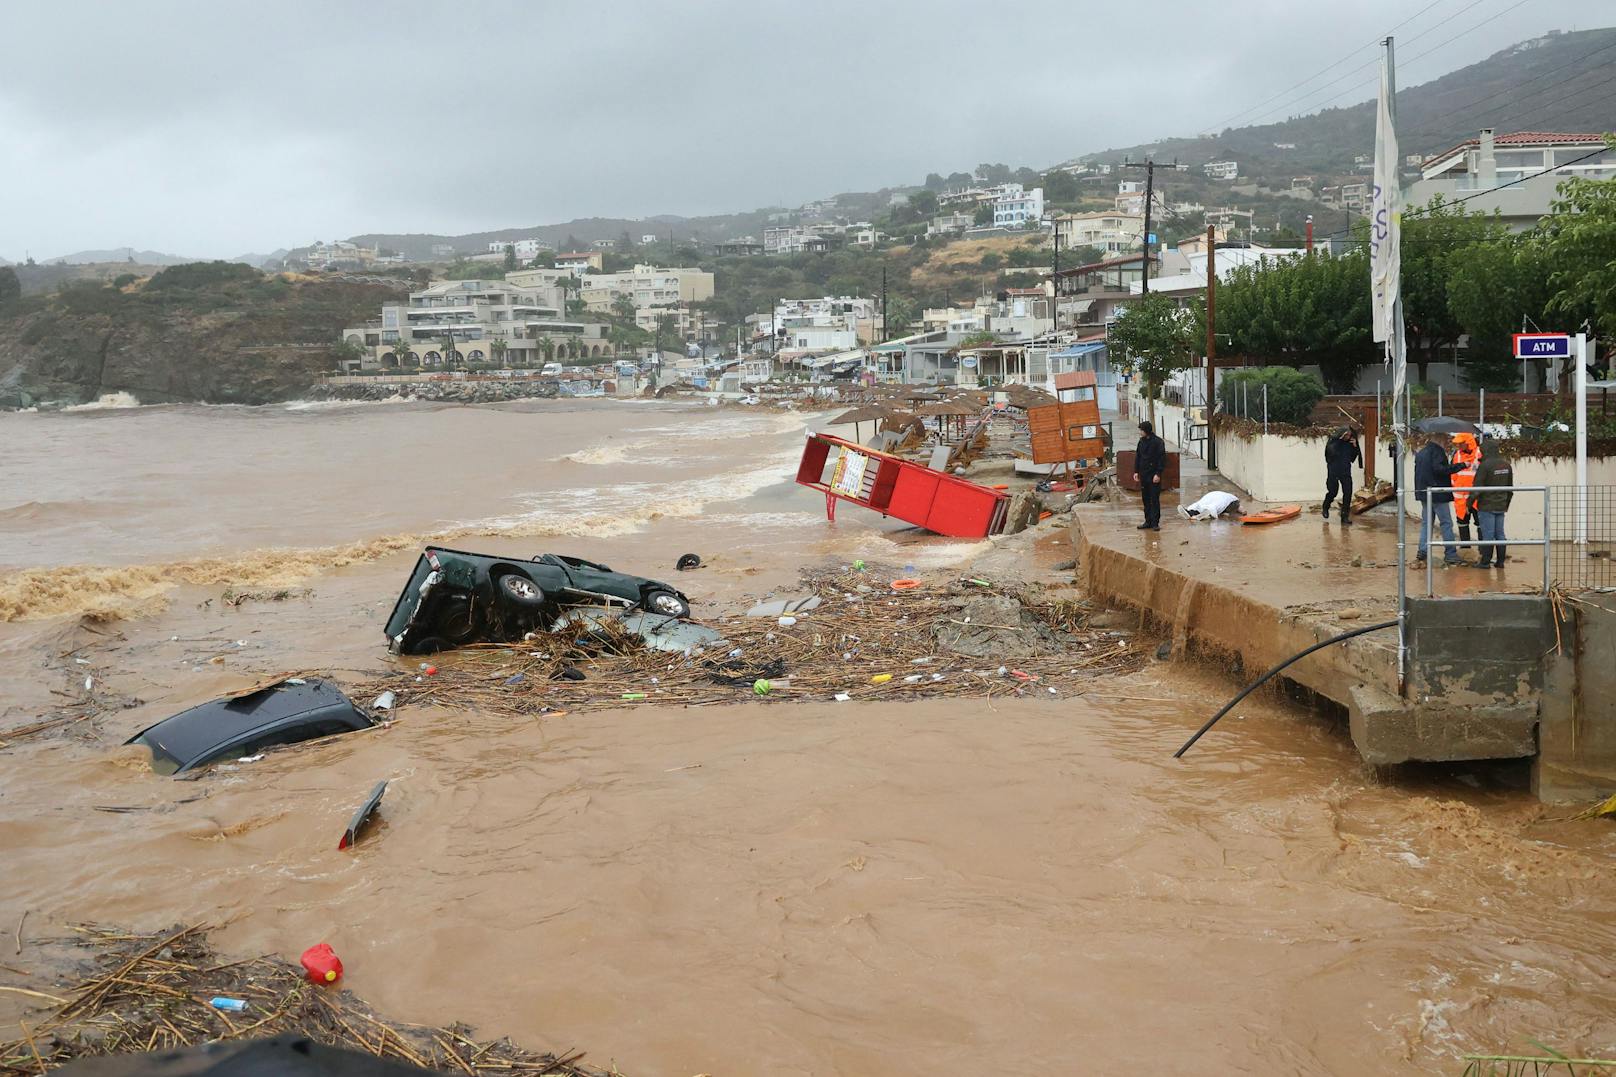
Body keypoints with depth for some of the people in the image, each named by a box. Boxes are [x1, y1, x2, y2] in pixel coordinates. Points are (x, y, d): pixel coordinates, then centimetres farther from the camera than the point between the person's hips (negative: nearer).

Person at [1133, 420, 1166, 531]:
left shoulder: (1158, 442, -10)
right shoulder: (1141, 441, 9)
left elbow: (1162, 459, -11)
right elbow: (1137, 457, 15)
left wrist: (1158, 474, -16)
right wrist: (1136, 471, 8)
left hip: (1154, 476, -6)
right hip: (1143, 475, 6)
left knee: (1155, 500, -3)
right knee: (1145, 499, 9)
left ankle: (1155, 523, 1)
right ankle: (1148, 522, 16)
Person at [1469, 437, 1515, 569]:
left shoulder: (1485, 465, -15)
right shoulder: (1506, 465, 8)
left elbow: (1477, 487, -14)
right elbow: (1510, 487, 16)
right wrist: (1506, 503, 25)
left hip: (1486, 506, -6)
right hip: (1501, 506, 6)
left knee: (1487, 534, -3)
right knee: (1500, 534, 10)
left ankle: (1485, 561, 0)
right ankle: (1500, 561, 12)